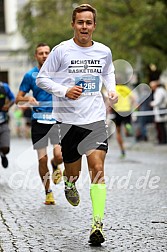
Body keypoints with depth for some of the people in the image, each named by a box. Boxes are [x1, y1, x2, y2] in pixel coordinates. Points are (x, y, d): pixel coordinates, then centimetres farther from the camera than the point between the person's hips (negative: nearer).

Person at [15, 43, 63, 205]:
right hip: (38, 120, 0)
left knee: (59, 155, -16)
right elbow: (18, 100, 7)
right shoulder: (30, 75, 4)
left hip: (57, 119, 0)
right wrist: (28, 98, -14)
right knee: (42, 159, -2)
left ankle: (55, 166, 22)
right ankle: (48, 193, 15)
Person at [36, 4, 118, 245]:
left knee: (98, 168, -14)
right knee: (73, 172, 10)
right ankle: (69, 185, 49)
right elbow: (41, 78, 0)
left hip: (96, 119, 1)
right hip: (68, 119, -1)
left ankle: (97, 225, -15)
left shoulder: (104, 51, 4)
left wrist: (112, 89, 8)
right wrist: (64, 91, -15)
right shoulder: (61, 50, -6)